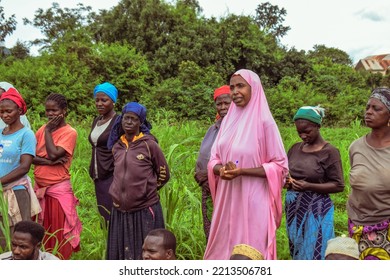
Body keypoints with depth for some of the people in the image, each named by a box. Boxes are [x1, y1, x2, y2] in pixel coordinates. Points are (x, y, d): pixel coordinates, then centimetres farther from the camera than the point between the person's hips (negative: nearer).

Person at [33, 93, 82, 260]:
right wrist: (48, 162, -17)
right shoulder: (42, 129, 8)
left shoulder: (69, 132, -9)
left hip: (58, 188, -6)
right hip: (40, 187, 6)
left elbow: (54, 154, -22)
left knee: (59, 231, 3)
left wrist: (48, 131, -11)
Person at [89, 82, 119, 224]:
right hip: (98, 178, 8)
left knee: (112, 218, -7)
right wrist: (93, 172, 18)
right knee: (103, 217, 11)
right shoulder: (96, 121, 14)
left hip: (111, 176, -8)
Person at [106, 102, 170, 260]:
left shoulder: (149, 144, -8)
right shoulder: (117, 146, 7)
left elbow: (164, 174, 1)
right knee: (121, 252, 14)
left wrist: (146, 191, 6)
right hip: (120, 211, 5)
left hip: (145, 210, -5)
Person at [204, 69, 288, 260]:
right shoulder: (228, 120, 8)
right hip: (227, 199, 6)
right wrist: (221, 170, -11)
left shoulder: (264, 122, -9)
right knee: (223, 249, 11)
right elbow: (214, 159, 12)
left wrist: (242, 171, -18)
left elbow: (280, 166, -9)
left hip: (253, 202, -6)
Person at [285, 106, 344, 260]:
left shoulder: (329, 152, -9)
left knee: (314, 253, 0)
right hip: (293, 210, 6)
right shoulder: (295, 148, 7)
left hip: (316, 212, -6)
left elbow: (338, 185, -11)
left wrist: (309, 186, -21)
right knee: (298, 252, 15)